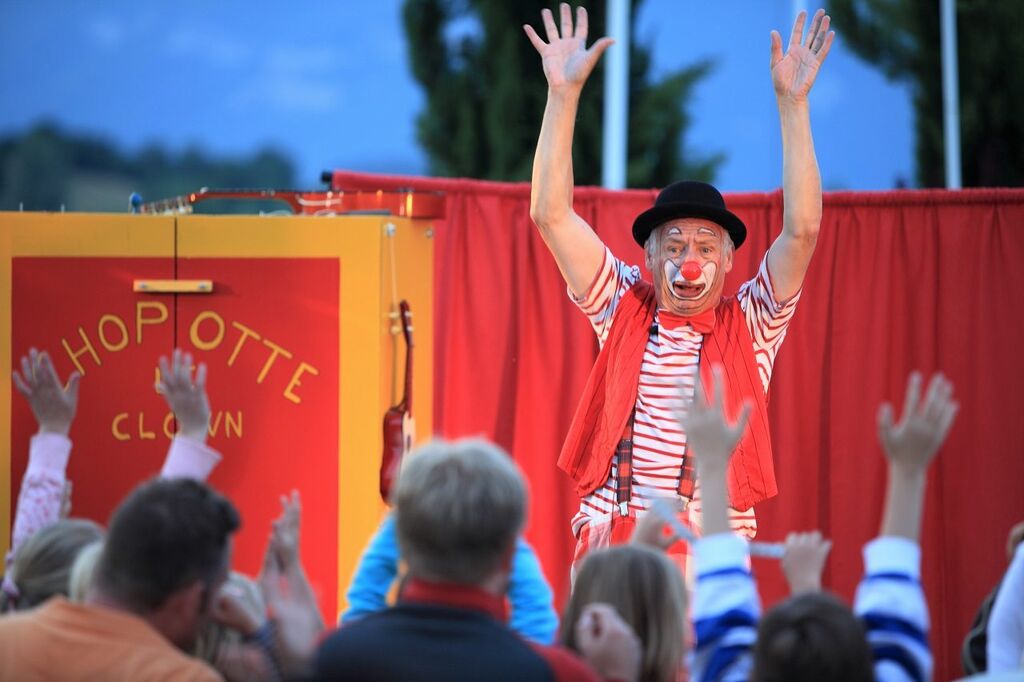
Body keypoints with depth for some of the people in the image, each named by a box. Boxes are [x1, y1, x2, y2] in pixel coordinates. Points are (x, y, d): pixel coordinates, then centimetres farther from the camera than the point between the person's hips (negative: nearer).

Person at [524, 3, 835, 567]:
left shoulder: (749, 325, 9)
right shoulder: (623, 311, 12)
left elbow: (802, 230, -2)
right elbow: (550, 214, 7)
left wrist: (792, 102, -5)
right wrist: (563, 93, 1)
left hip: (714, 548, -1)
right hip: (609, 543, 1)